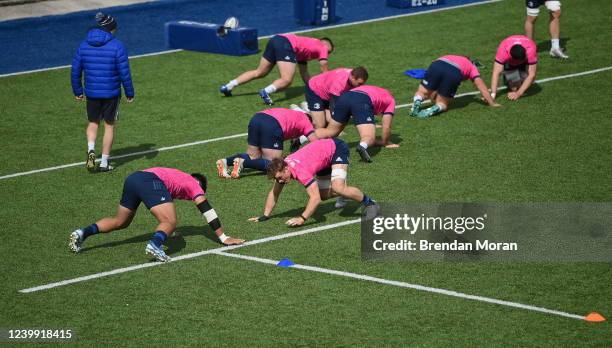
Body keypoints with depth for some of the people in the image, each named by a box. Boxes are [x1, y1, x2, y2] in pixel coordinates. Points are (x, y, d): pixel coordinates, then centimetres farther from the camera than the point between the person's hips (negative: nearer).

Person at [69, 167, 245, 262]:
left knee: (119, 222, 20)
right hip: (151, 181, -8)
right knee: (170, 223, -12)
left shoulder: (179, 177, 40)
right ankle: (155, 245, -42)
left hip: (133, 178, 8)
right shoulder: (194, 185, 21)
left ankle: (83, 233, 4)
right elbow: (207, 211, 13)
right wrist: (223, 238, 14)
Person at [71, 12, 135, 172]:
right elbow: (124, 73, -11)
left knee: (93, 122, 21)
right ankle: (104, 163, 14)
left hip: (91, 93, 3)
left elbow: (75, 71, 5)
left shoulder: (84, 46, 1)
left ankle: (91, 150, -4)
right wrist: (129, 93, -1)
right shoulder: (117, 46, -11)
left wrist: (77, 91, 17)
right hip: (111, 93, -3)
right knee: (109, 125, 11)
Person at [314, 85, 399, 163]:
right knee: (369, 137, -12)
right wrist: (386, 142, 40)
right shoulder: (391, 100, 29)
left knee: (330, 131, 20)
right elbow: (386, 127, 25)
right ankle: (363, 146, -47)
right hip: (362, 102, -6)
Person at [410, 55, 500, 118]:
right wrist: (493, 103, 44)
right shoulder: (472, 67, 36)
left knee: (421, 93, 16)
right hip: (454, 73, -2)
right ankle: (435, 109, -19)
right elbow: (483, 88, 34)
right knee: (442, 104, 14)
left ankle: (416, 103, -18)